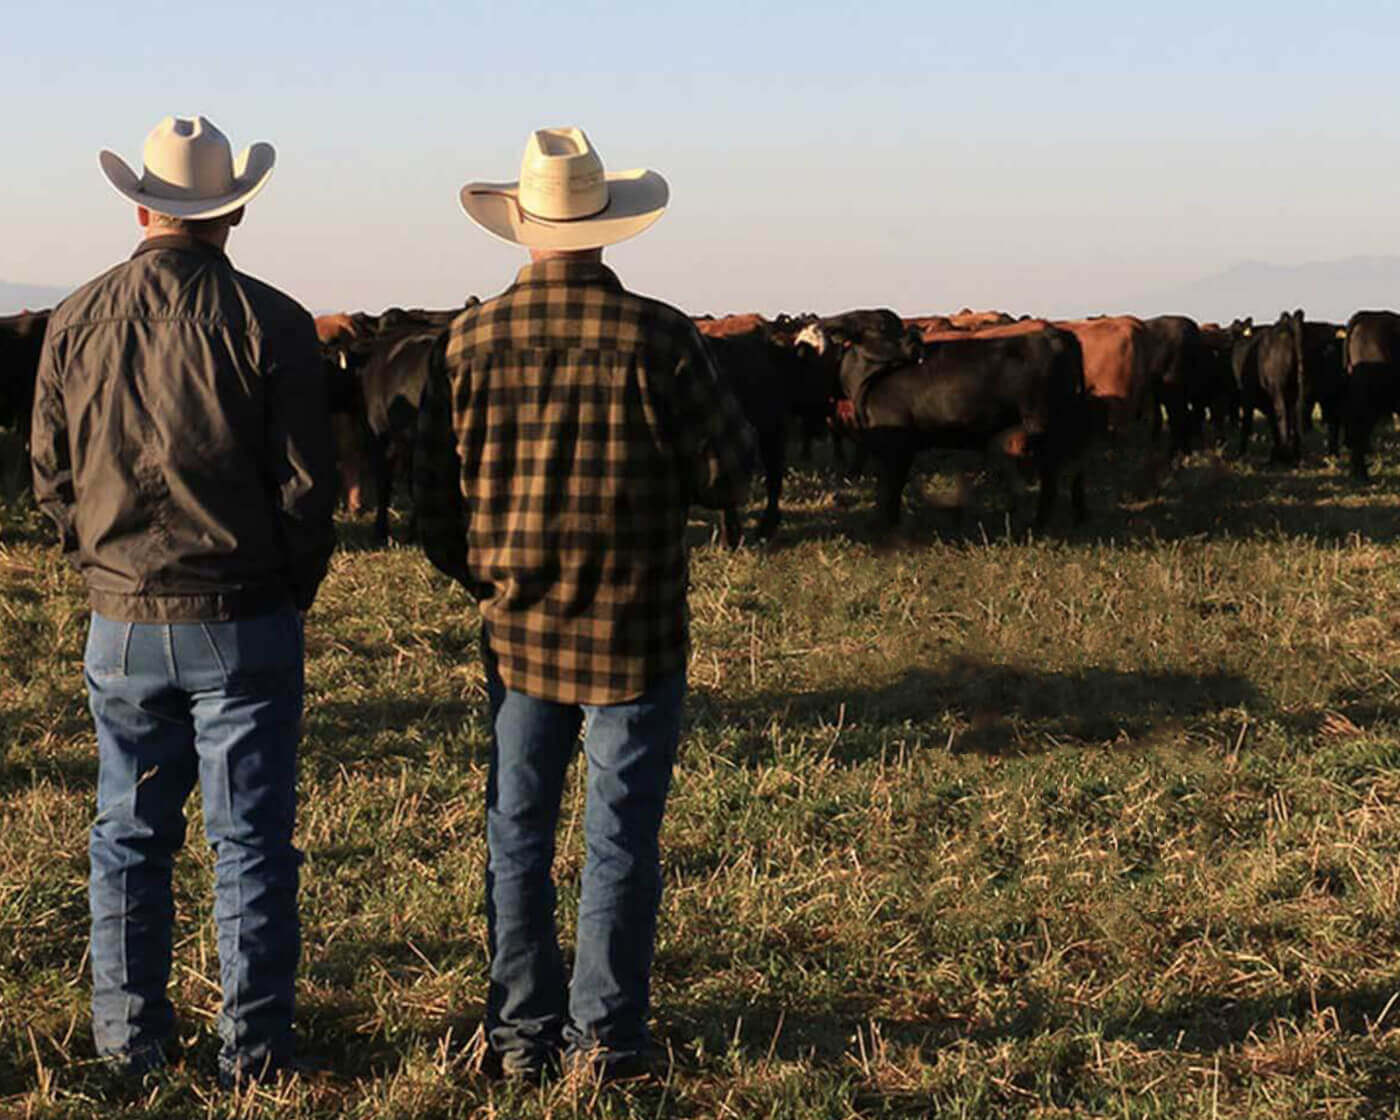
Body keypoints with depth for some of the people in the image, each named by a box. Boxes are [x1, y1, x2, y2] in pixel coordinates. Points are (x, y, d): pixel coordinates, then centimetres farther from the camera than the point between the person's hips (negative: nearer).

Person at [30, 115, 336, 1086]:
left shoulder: (77, 322, 1)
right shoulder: (269, 323, -10)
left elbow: (52, 477, 7)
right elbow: (308, 485, -8)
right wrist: (294, 591, 8)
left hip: (123, 623, 3)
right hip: (245, 622, -3)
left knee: (129, 836, 14)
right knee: (249, 840, 5)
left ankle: (130, 1042, 20)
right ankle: (253, 1051, 9)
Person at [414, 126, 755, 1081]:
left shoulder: (472, 341, -3)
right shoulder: (659, 339, -12)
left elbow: (437, 497, 3)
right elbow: (729, 474, -6)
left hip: (517, 632, 3)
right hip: (636, 639, -3)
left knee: (518, 835, 13)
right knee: (622, 842, 5)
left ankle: (524, 1034, 20)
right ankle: (607, 1039, 10)